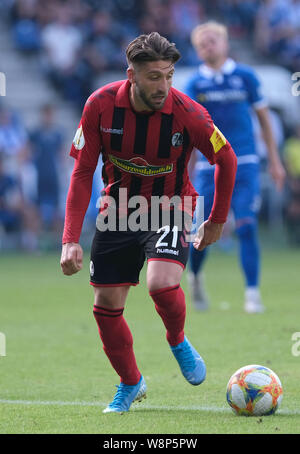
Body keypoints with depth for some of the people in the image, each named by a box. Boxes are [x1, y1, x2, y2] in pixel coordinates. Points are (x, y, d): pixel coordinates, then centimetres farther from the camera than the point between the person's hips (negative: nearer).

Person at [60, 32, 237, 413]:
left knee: (162, 283, -29)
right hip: (118, 210, 3)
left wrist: (217, 221, 3)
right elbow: (82, 173, -8)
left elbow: (225, 160, -3)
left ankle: (178, 342, 6)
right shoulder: (101, 105, -16)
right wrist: (71, 240, -14)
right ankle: (131, 383, 27)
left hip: (169, 210, -2)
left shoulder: (186, 112, -21)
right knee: (105, 306, 1)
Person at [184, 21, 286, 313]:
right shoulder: (195, 84, 3)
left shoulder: (245, 76, 4)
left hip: (244, 165, 0)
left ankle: (252, 293, -5)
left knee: (247, 228, -12)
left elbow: (263, 118, 10)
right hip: (209, 166, 0)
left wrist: (274, 161, 11)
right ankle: (195, 277, 29)